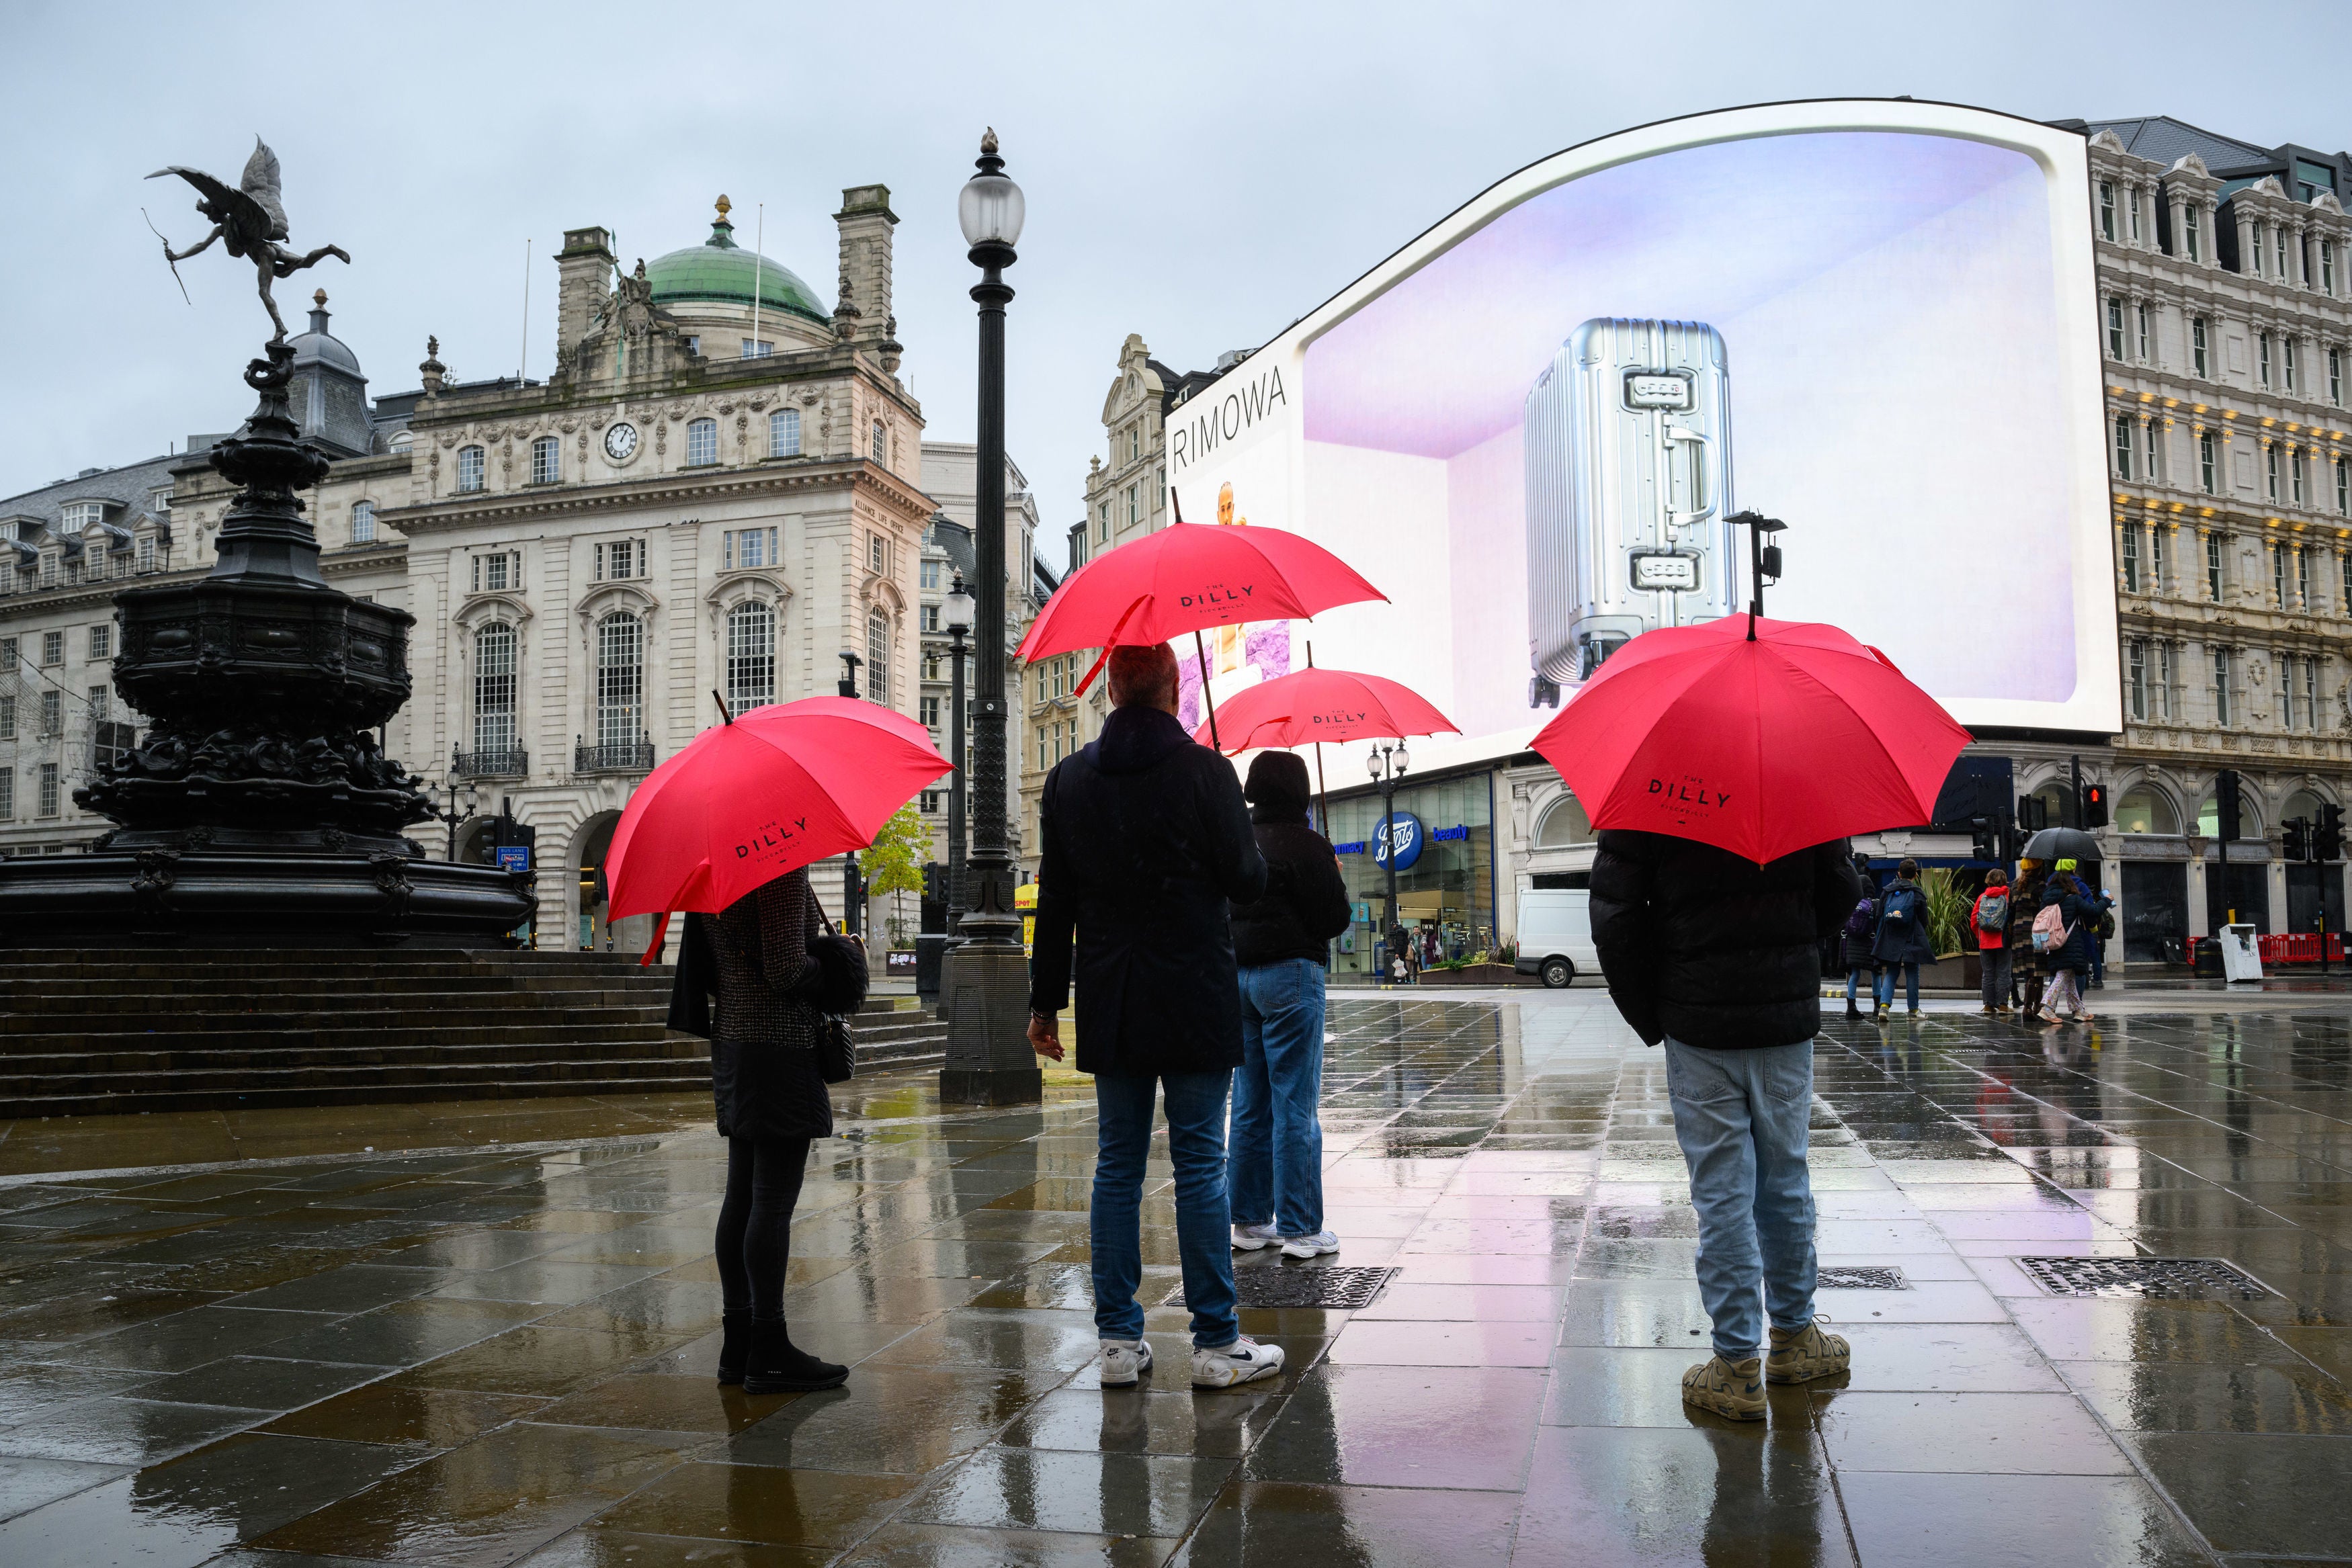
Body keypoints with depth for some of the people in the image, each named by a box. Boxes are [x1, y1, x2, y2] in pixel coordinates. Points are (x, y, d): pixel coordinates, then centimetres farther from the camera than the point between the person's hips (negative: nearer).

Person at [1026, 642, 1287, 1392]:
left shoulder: (1068, 780, 4)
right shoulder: (1204, 771, -9)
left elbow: (1055, 900, 6)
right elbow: (1249, 882, -6)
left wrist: (1046, 1001, 11)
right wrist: (1249, 845, 16)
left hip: (1109, 1006, 4)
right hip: (1195, 1004, -3)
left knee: (1118, 1166, 10)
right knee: (1200, 1166, 2)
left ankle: (1119, 1342, 14)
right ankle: (1216, 1344, 8)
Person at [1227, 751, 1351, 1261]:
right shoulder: (1305, 845, -12)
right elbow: (1335, 918, -11)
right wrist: (1335, 879, 6)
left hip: (1240, 977, 7)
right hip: (1290, 975, -7)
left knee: (1249, 1105, 12)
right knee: (1296, 1108, -2)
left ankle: (1250, 1221, 18)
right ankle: (1300, 1229, 3)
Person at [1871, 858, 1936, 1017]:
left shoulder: (1887, 892, 3)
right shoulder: (1917, 894, -5)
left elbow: (1879, 916, 6)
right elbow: (1924, 920, 0)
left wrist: (1881, 936, 16)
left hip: (1890, 940, 2)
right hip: (1911, 941, -2)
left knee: (1890, 973, 7)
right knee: (1912, 974, 8)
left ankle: (1884, 1004, -12)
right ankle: (1913, 1008, 14)